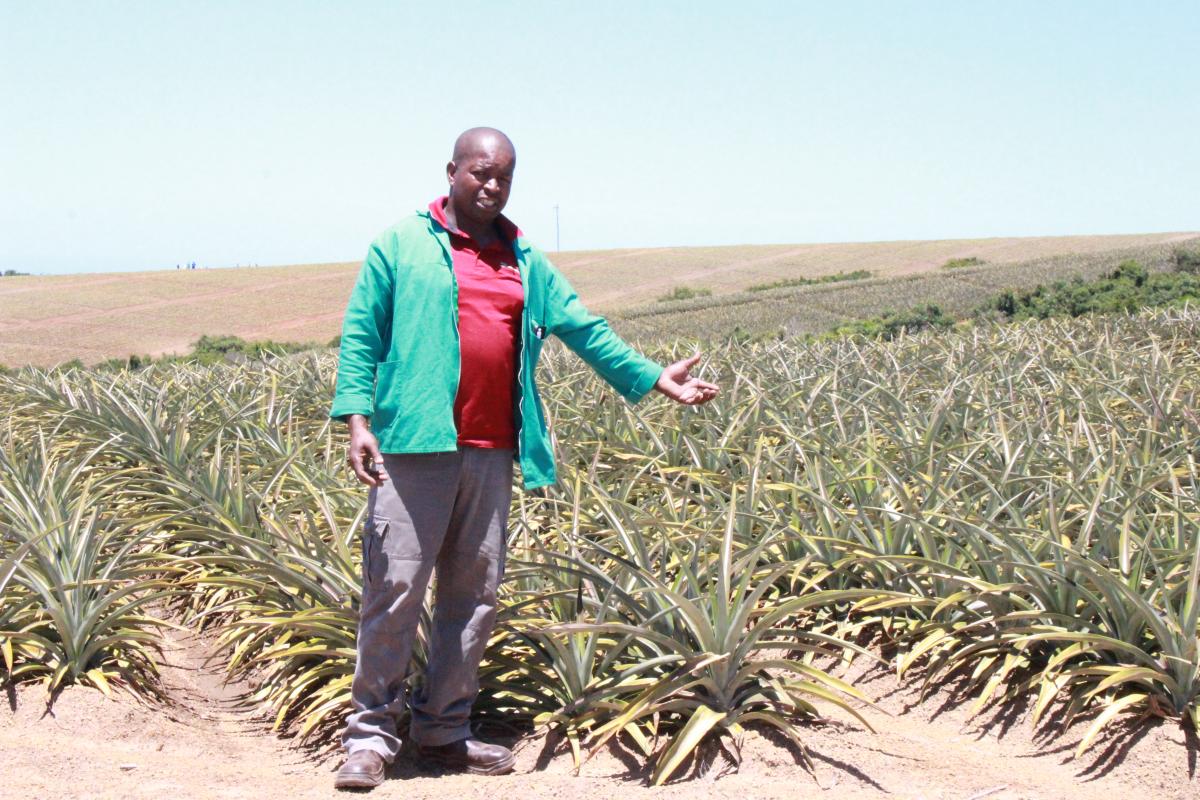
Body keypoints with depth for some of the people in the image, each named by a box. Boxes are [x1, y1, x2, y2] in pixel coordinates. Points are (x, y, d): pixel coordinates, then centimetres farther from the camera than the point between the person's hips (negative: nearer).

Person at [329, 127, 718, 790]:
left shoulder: (526, 264, 20)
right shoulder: (400, 245, 6)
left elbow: (586, 330, 21)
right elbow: (360, 335, 1)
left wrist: (652, 378, 14)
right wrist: (358, 418, -10)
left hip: (492, 455, 5)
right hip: (415, 445, -5)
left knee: (473, 594, 9)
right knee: (395, 588, -7)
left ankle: (444, 729, 20)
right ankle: (370, 734, 2)